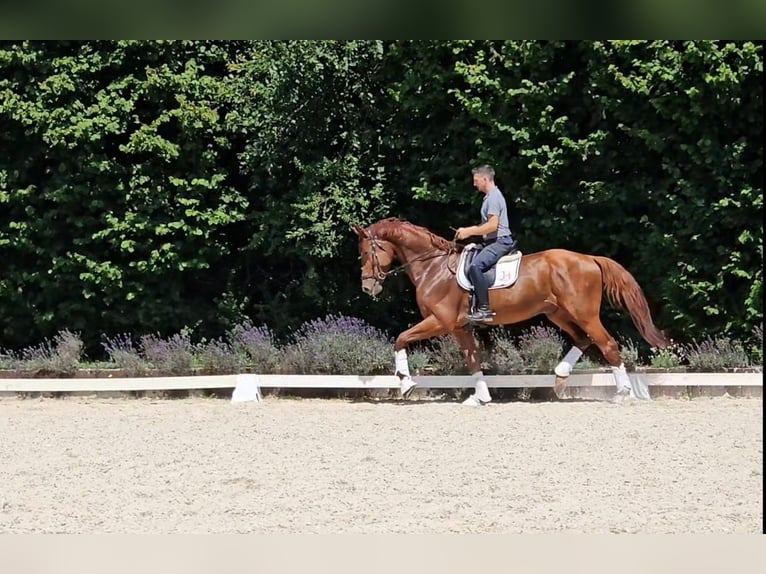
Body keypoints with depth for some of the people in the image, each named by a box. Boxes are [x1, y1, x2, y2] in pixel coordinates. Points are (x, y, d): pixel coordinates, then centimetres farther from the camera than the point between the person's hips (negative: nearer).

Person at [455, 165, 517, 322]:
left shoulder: (493, 198, -13)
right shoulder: (491, 196, 20)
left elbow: (492, 225, -22)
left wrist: (469, 232, -15)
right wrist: (467, 230, 16)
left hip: (500, 242, -12)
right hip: (494, 241, 12)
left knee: (475, 266, -29)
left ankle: (485, 309, -30)